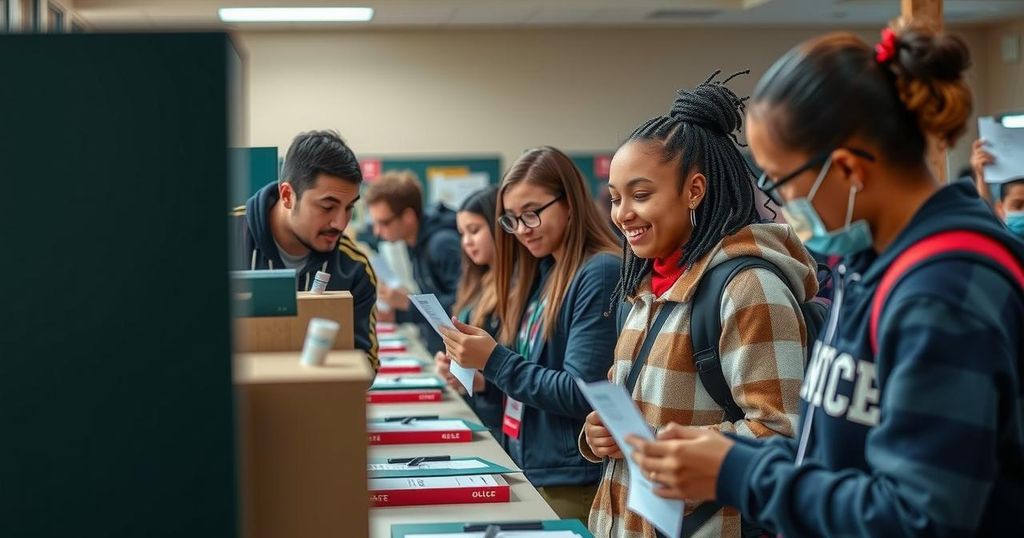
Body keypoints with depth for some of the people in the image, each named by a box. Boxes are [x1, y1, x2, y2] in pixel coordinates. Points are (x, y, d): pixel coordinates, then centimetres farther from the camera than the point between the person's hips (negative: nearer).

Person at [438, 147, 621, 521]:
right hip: (525, 468, 8)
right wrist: (477, 367, -1)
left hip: (569, 484, -8)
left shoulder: (601, 273, -16)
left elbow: (581, 395, -20)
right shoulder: (541, 272, 9)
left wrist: (494, 361, -20)